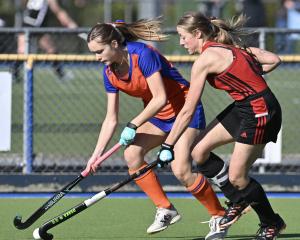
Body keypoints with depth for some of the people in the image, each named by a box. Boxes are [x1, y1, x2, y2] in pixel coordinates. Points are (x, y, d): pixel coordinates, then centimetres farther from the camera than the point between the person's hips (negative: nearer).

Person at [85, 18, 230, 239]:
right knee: (131, 154, -14)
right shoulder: (110, 73, -2)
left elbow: (160, 98, -28)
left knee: (181, 170, -20)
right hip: (156, 115, 8)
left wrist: (133, 126, -29)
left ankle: (219, 216, -1)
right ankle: (165, 210, -4)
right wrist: (97, 154, -5)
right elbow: (111, 119, 2)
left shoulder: (143, 55, -26)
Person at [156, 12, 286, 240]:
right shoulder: (230, 47, 9)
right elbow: (274, 60, 8)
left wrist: (168, 146, -9)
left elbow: (187, 111, -14)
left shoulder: (205, 60, -16)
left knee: (237, 178, -1)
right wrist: (247, 76, 11)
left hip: (260, 112, -9)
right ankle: (239, 200, 21)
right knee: (199, 152, 6)